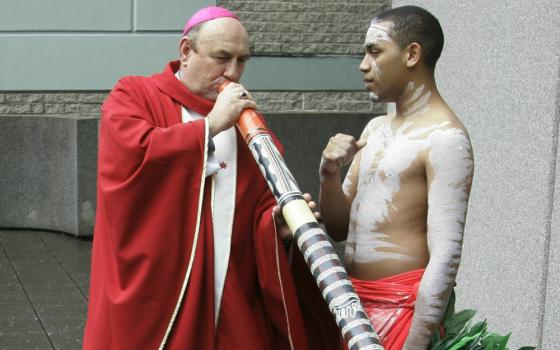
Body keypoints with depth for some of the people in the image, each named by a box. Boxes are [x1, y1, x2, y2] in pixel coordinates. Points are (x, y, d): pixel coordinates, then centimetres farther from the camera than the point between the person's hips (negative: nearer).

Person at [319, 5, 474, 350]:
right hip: (355, 302, 8)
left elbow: (445, 257, -20)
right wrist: (330, 174, -4)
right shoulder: (375, 129, 13)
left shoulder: (444, 138, -14)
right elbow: (339, 229, 14)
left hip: (402, 306, -8)